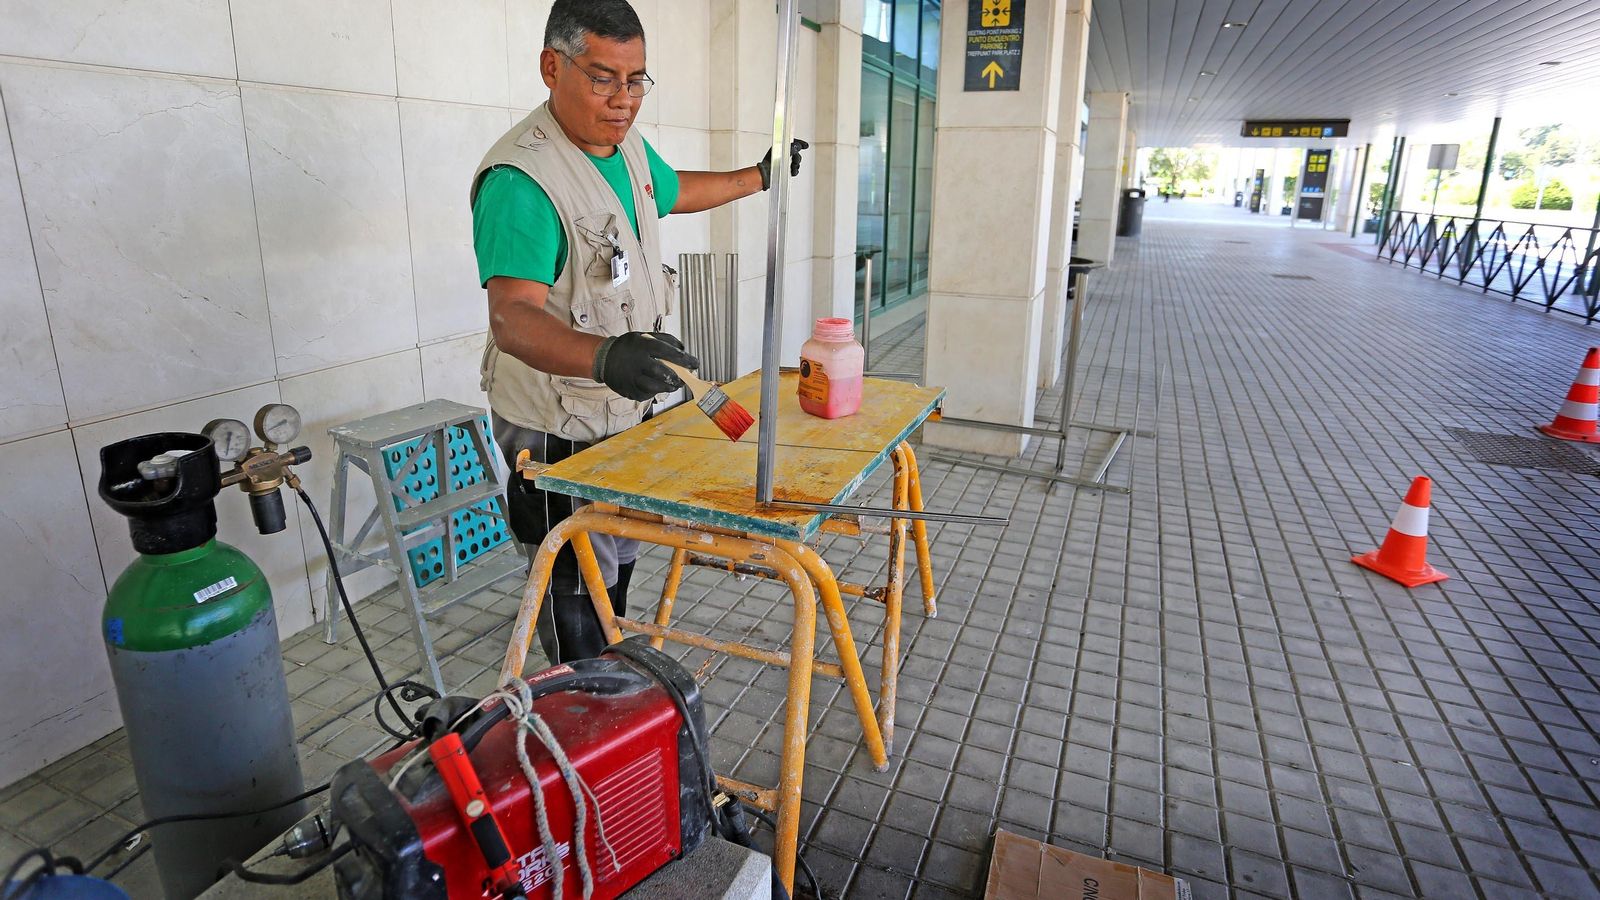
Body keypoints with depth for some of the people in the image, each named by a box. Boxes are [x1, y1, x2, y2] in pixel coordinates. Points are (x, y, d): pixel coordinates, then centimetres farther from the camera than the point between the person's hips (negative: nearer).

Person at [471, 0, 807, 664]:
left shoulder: (629, 147, 2)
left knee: (620, 561, 24)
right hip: (561, 428, -9)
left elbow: (675, 191, 25)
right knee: (576, 587, 4)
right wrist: (603, 356, -59)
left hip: (628, 409, 9)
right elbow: (511, 316, -40)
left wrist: (759, 178, 29)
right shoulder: (519, 179, -28)